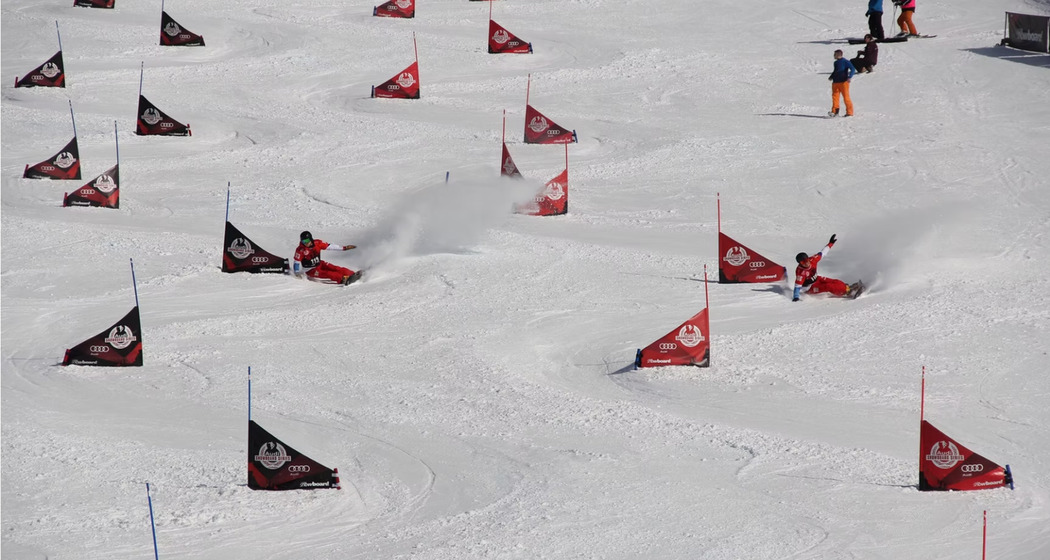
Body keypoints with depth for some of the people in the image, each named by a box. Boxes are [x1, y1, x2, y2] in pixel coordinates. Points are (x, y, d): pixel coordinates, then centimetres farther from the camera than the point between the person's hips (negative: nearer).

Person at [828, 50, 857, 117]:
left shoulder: (845, 61, -8)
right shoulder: (836, 62, 15)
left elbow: (853, 69, -13)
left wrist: (850, 77, -26)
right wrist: (831, 77, 16)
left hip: (843, 82, -7)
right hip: (835, 82, 7)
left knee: (846, 97, -5)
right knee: (835, 96, 3)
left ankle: (849, 112, 1)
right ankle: (834, 111, 8)